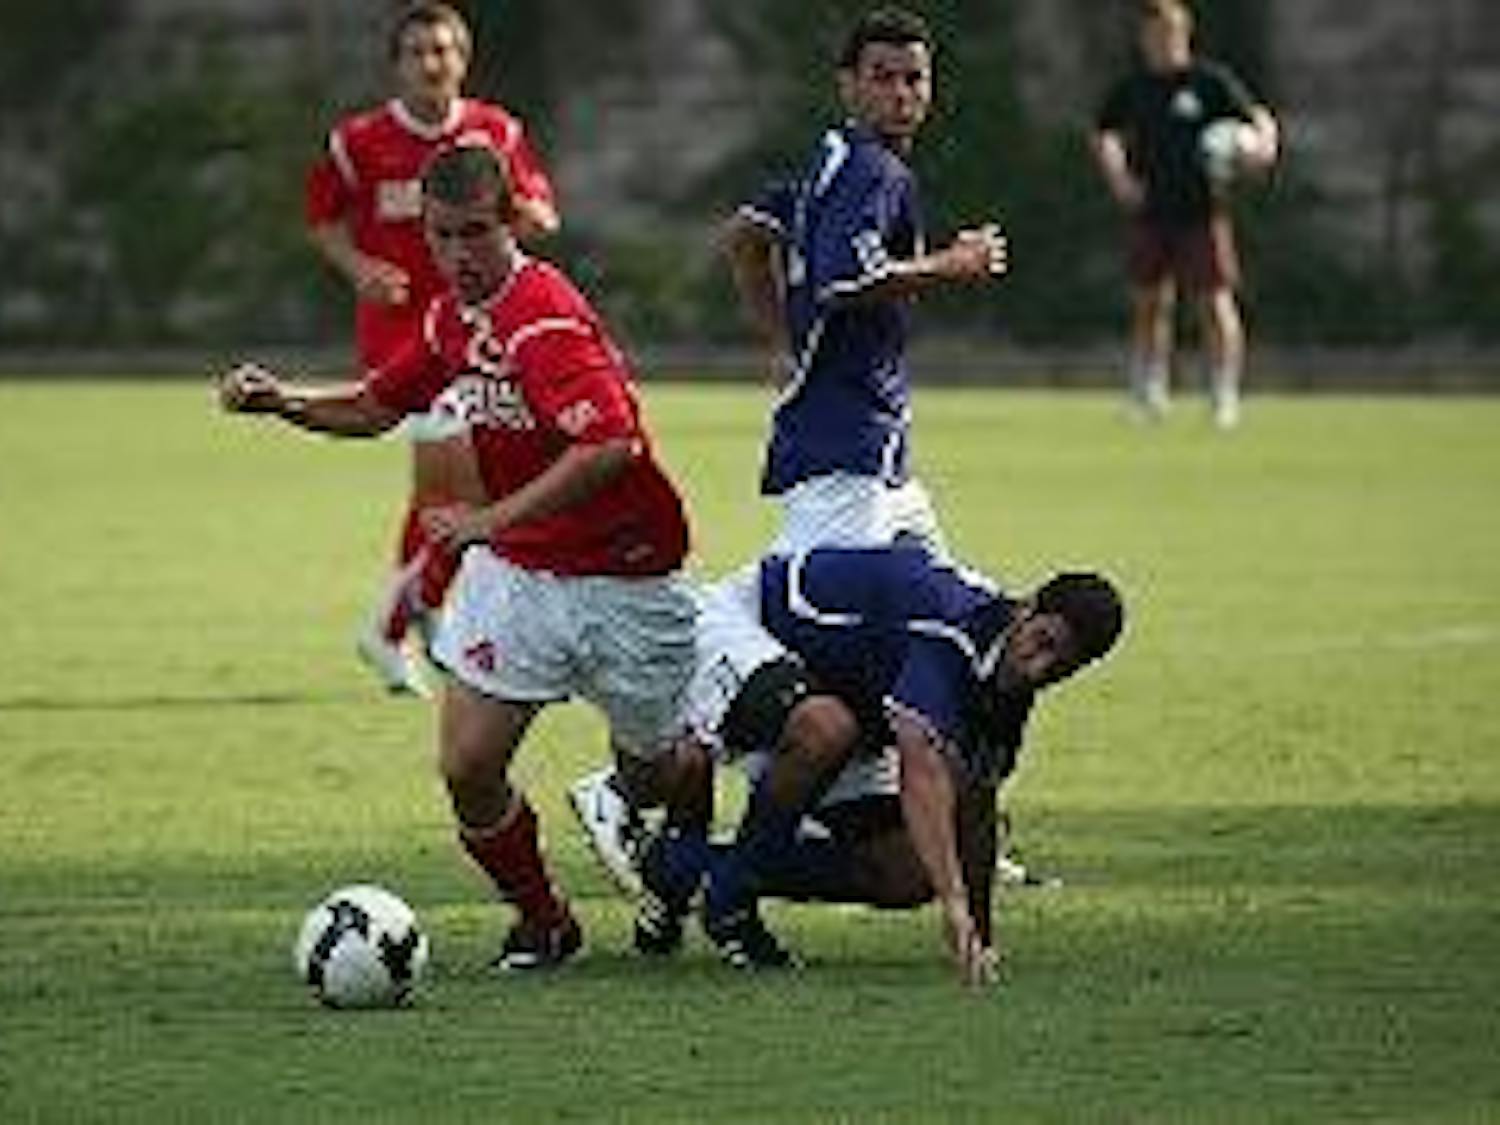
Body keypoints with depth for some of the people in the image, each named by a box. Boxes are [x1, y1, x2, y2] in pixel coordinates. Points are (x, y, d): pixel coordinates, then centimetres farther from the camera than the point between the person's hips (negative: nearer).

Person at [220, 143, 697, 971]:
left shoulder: (547, 317, -23)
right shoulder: (451, 320, 4)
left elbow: (609, 444, -34)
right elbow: (378, 405, 21)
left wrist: (494, 519, -36)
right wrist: (282, 401, 4)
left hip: (619, 579, -7)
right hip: (511, 570, 7)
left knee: (652, 772, 8)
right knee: (466, 769, -4)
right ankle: (541, 923, 17)